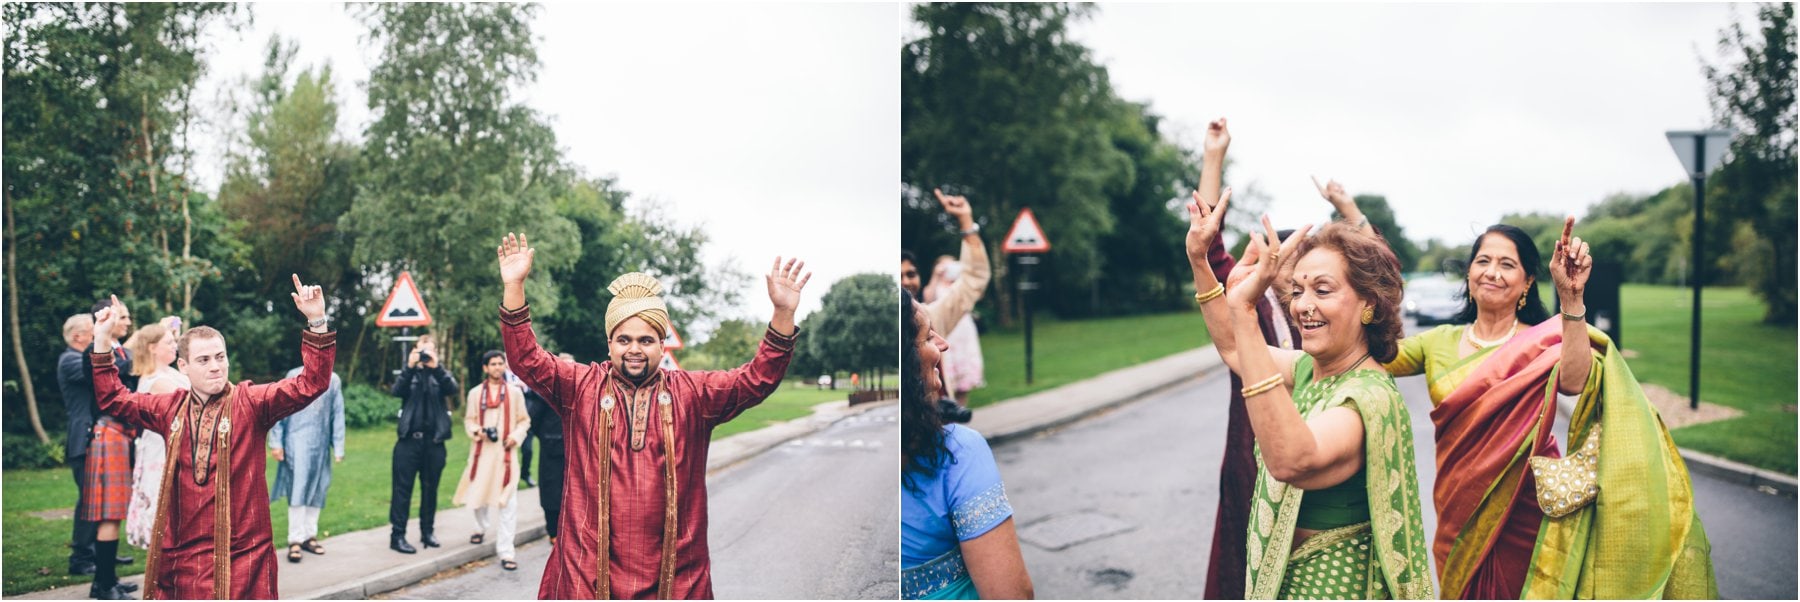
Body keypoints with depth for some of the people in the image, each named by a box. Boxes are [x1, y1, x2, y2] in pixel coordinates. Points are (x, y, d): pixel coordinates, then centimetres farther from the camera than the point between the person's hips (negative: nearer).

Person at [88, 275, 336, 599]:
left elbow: (311, 384, -13)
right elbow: (113, 399, 21)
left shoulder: (251, 403, -3)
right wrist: (102, 341, 14)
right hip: (182, 555, 4)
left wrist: (317, 322, -25)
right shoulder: (171, 408, 10)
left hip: (241, 554, -4)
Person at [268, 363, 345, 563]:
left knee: (316, 490, 9)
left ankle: (309, 535, 20)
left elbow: (337, 416, 9)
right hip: (296, 442, -3)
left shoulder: (333, 381, 7)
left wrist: (338, 447, 6)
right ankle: (295, 540, -7)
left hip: (321, 445, 3)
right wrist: (276, 442, -3)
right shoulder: (294, 376, -1)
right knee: (297, 491, -8)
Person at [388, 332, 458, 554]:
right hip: (409, 438, -1)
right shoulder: (410, 373, 7)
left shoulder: (440, 373, 8)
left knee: (430, 488, 9)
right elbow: (397, 391, -11)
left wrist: (436, 367, -23)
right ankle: (397, 535, -2)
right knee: (403, 488, -2)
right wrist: (409, 367, -22)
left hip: (434, 440, 1)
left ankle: (427, 531, 19)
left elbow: (452, 388, -12)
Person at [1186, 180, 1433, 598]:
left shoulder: (1370, 397, -25)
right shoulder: (1310, 370, 2)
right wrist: (1198, 260, 11)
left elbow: (1291, 461, -45)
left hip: (1331, 586, -8)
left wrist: (1243, 309, -48)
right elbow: (1233, 348, 21)